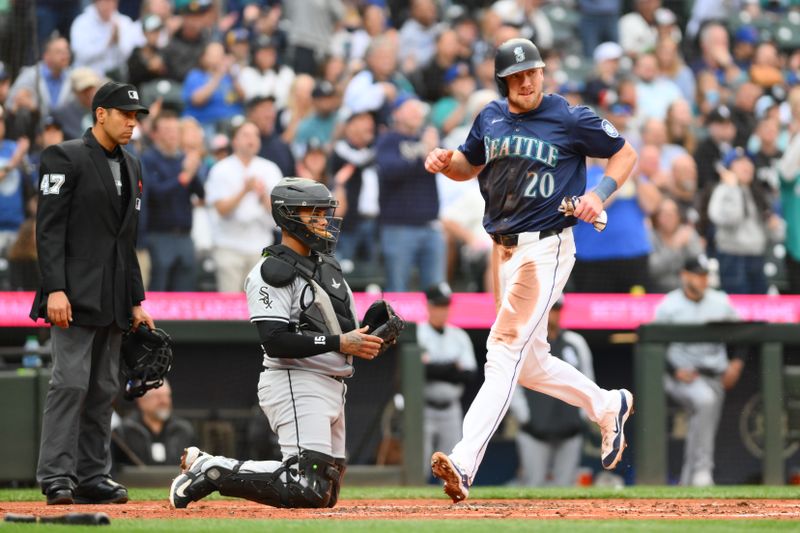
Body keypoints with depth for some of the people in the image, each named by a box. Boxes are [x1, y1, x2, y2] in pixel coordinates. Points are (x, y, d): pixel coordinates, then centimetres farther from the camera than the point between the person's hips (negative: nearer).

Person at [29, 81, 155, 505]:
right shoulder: (65, 158, -5)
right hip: (75, 295, -8)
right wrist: (55, 290, -20)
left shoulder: (130, 166, 18)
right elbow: (48, 228, -11)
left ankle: (92, 478, 10)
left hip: (113, 303, 8)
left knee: (104, 390, 7)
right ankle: (56, 478, -12)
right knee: (70, 383, -13)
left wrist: (136, 302, 17)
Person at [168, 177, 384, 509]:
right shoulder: (272, 271, -10)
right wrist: (339, 343, -20)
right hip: (296, 384, -10)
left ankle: (206, 465, 18)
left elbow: (344, 330, 23)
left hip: (332, 388, 10)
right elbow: (275, 341, -20)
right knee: (309, 490, -21)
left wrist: (364, 341, 0)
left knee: (326, 495, 9)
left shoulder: (327, 267, 20)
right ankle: (211, 470, -7)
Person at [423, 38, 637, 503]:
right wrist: (445, 162, -1)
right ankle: (608, 406, 36)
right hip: (504, 250, 7)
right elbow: (469, 166, 22)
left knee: (507, 351, -16)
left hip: (546, 249, -7)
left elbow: (625, 154, 2)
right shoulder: (491, 118, 7)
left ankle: (465, 464, -26)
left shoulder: (571, 119, -8)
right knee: (530, 363, 13)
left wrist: (599, 193, -14)